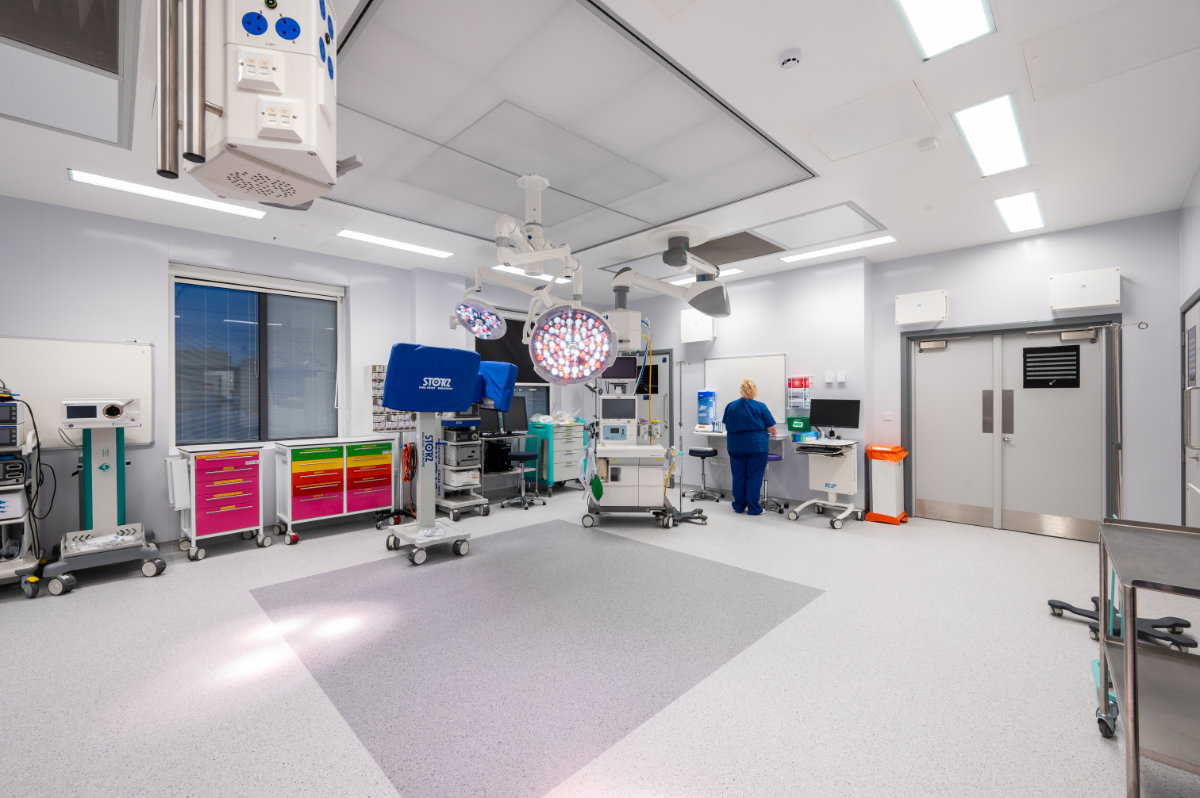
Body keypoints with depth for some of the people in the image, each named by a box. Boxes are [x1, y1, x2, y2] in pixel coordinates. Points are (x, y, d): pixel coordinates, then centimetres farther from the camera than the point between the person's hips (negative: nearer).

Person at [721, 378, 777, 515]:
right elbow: (771, 429, -3)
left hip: (735, 446, 3)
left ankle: (738, 506, 18)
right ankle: (753, 508, 7)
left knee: (738, 476, 10)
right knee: (754, 477, 3)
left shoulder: (730, 406, 2)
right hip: (756, 446, -3)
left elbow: (726, 426, 12)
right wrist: (773, 432, 19)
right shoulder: (760, 407, -7)